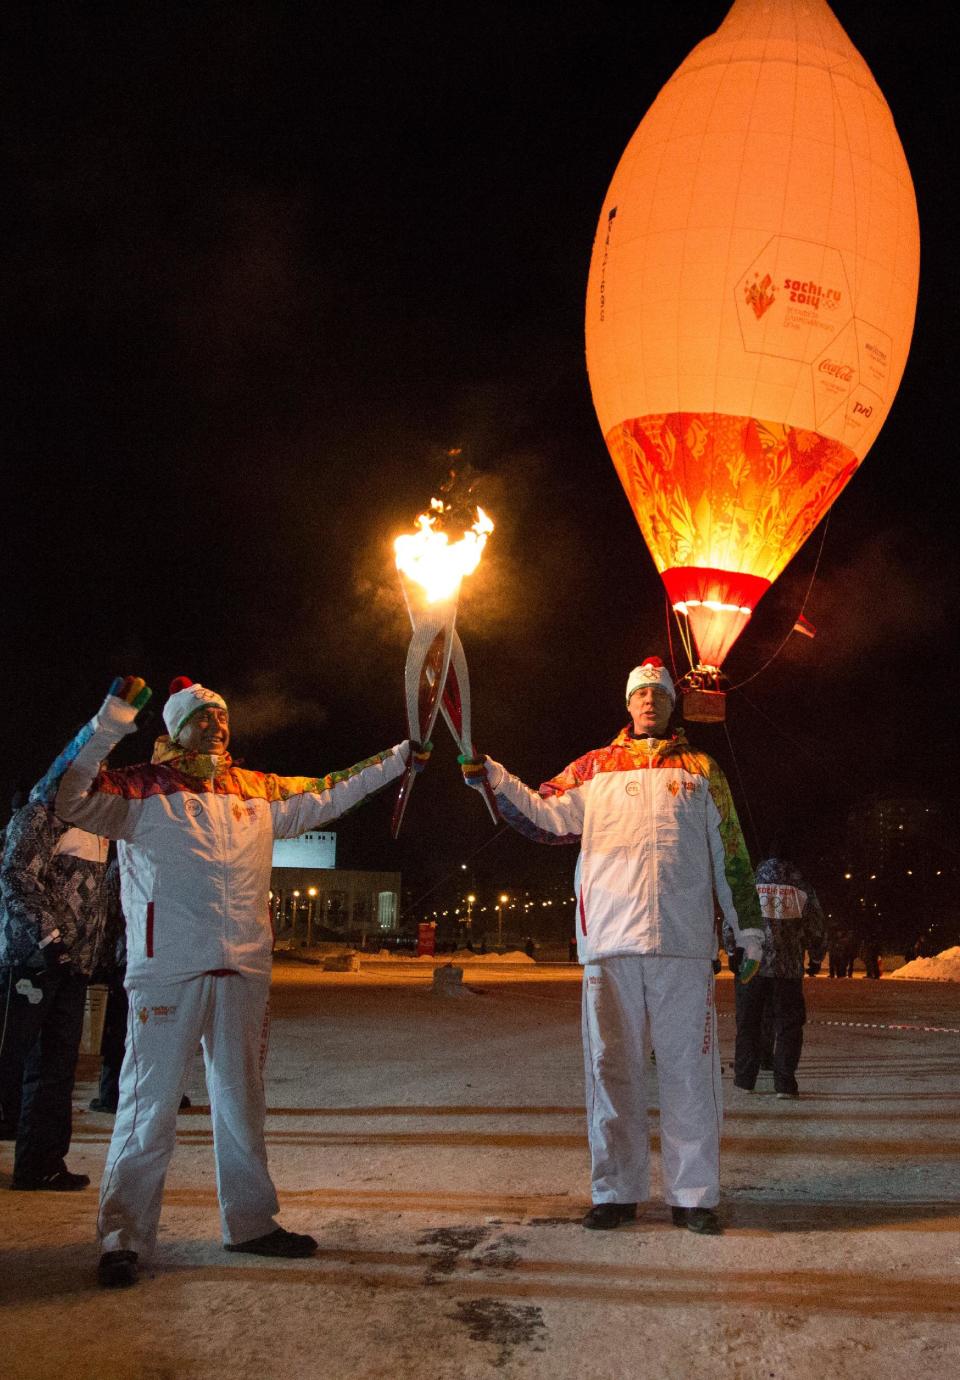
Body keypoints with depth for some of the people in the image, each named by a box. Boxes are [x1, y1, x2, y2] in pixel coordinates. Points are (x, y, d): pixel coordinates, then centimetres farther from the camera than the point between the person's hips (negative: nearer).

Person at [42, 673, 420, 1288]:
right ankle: (123, 1238, 10)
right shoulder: (141, 788, -1)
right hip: (167, 972, -5)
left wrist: (398, 758, 19)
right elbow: (73, 798, -15)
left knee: (243, 1102, 15)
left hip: (244, 971, 5)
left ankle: (250, 1222, 28)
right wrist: (115, 717, -23)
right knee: (150, 1104, -2)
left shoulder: (258, 792, 13)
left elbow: (328, 795, 21)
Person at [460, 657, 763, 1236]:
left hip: (684, 942, 0)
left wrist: (748, 928, 8)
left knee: (690, 1068, 2)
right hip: (610, 938, 1)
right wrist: (490, 776, -10)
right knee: (612, 1065, 6)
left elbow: (731, 854, 13)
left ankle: (694, 1194, 13)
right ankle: (616, 1192, 16)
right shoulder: (594, 767, 14)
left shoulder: (701, 770, 14)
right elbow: (547, 818, 3)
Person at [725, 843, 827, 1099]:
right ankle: (784, 1083, 0)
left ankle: (745, 1078, 14)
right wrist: (816, 959, 18)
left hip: (751, 965, 1)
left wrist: (733, 953, 17)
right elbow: (817, 928, 6)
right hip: (788, 968, -1)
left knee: (748, 1023, 10)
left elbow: (730, 923, 3)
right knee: (788, 1025, 5)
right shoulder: (801, 888, 3)